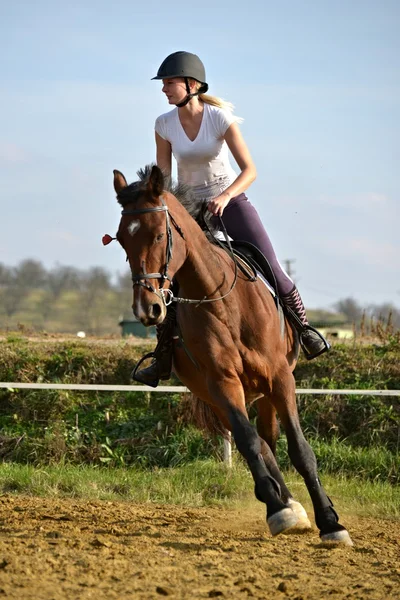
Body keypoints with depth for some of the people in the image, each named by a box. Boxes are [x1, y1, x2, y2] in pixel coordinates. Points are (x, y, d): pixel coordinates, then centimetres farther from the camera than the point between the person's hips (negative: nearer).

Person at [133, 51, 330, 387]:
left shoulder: (221, 118, -16)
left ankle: (304, 328, 10)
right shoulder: (164, 125, -7)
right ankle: (163, 360, 1)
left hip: (231, 199, -2)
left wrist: (225, 196, -34)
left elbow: (250, 170, -18)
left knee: (270, 268, -13)